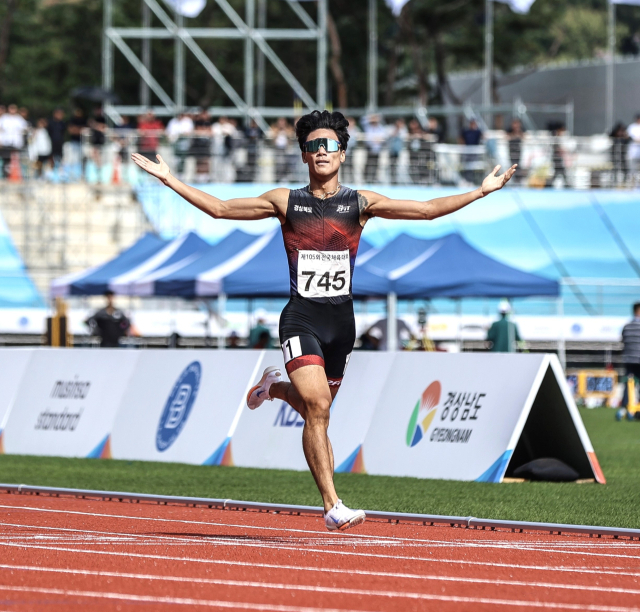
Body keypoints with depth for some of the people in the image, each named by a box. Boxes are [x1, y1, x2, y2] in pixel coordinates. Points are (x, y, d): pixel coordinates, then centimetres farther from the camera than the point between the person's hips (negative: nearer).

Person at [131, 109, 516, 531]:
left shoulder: (360, 203, 6)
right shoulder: (286, 202, 4)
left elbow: (428, 210, 5)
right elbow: (219, 208, 8)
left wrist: (481, 191, 0)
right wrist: (170, 181, 3)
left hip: (342, 318, 3)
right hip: (302, 317, -3)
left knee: (316, 408, 14)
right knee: (318, 406, -17)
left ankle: (276, 387, 49)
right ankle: (333, 505, -16)